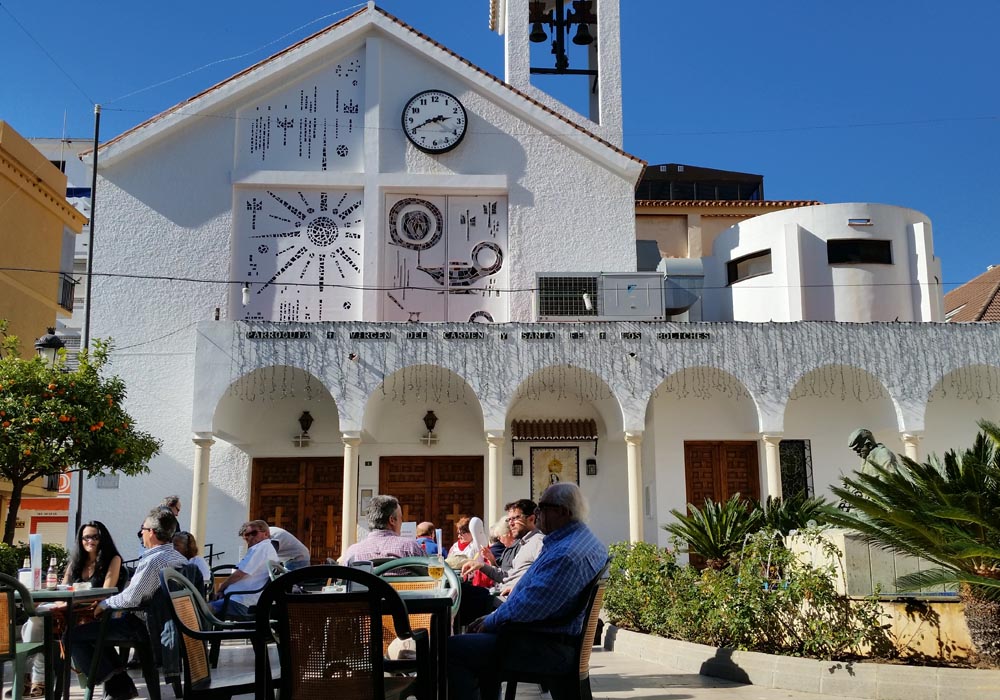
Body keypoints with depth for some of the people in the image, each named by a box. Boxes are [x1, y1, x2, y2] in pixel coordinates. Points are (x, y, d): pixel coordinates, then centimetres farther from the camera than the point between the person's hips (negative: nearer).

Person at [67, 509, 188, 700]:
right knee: (96, 629, 27)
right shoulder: (180, 558, 6)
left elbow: (130, 599, -25)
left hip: (142, 626, -9)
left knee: (73, 636, -2)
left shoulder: (153, 560, -23)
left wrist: (104, 604, -6)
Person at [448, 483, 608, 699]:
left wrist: (490, 622, -8)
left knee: (451, 649, -14)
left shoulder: (566, 555, -26)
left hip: (548, 649, -11)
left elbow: (528, 606, -27)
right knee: (478, 637, 28)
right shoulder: (586, 540, 10)